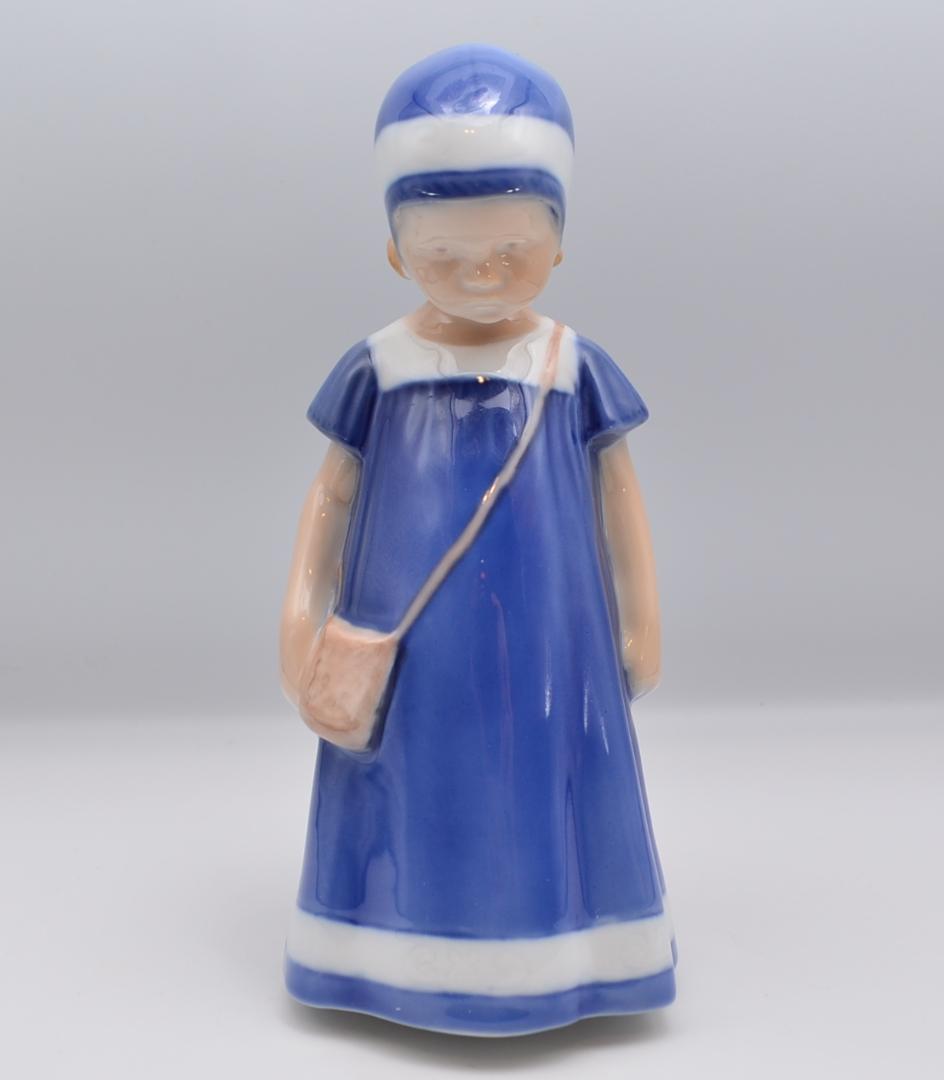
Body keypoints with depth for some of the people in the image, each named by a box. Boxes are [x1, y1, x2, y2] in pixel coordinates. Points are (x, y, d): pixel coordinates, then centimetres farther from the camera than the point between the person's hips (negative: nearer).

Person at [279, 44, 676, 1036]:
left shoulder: (576, 368, -2)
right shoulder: (376, 369, -3)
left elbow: (617, 493, 5)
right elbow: (332, 495, 4)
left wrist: (641, 623, 6)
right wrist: (300, 614, -1)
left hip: (540, 643, 0)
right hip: (411, 647, 0)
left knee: (536, 787, 9)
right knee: (418, 791, 9)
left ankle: (547, 953, 30)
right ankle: (411, 956, 29)